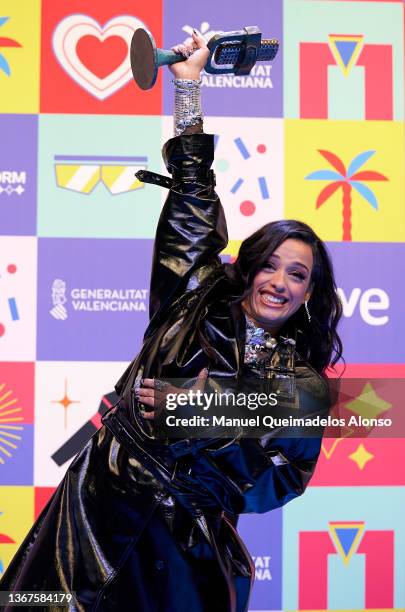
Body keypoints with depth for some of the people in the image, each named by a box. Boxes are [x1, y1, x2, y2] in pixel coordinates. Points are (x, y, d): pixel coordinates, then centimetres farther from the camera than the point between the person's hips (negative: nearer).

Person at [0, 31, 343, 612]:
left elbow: (274, 486, -1)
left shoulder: (304, 384, 4)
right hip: (101, 510, 0)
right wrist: (188, 86, 4)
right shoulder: (196, 304, 4)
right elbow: (190, 212, 4)